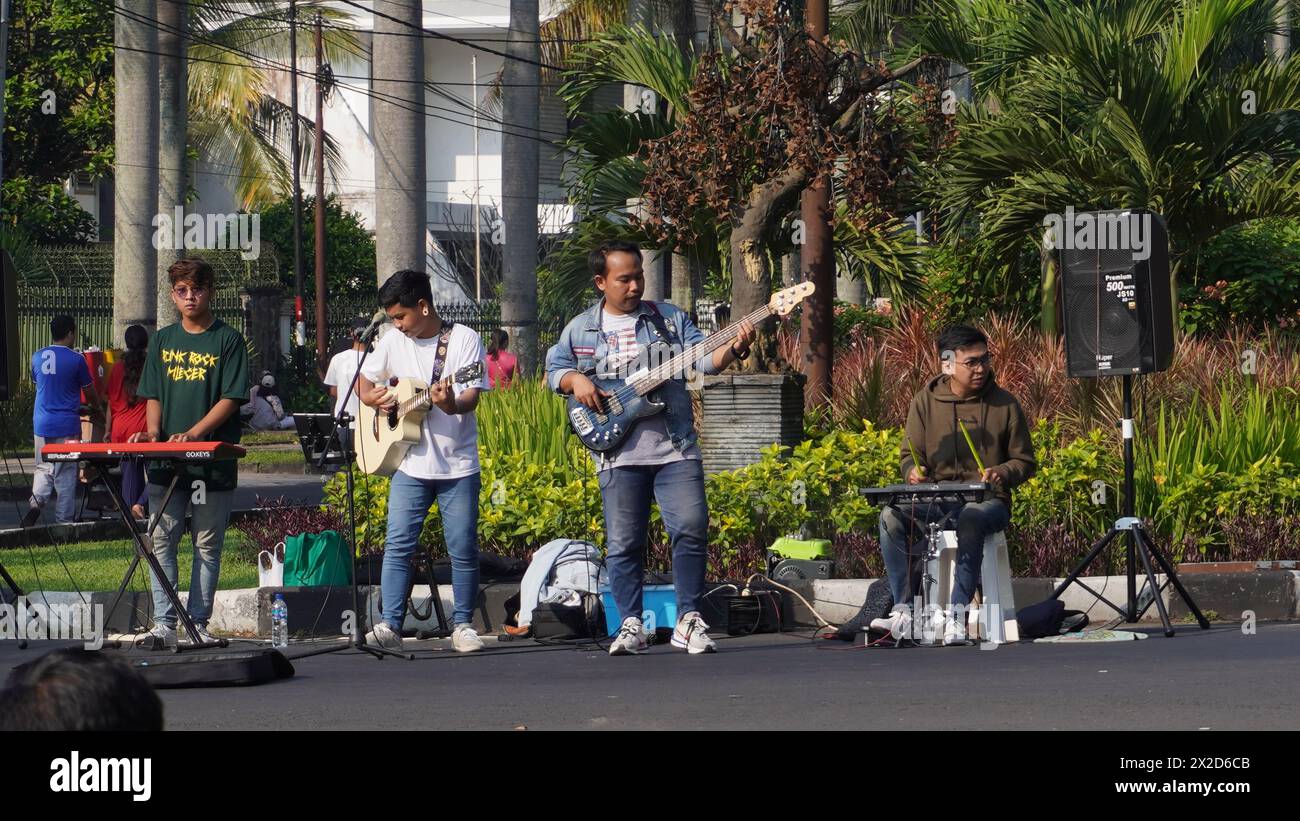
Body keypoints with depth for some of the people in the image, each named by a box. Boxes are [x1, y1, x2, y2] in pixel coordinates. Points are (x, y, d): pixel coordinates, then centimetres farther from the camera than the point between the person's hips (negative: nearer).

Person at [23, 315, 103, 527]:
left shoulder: (38, 357, 5)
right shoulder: (76, 359, -8)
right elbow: (90, 391, 2)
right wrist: (96, 407, 26)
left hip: (42, 424, 3)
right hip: (66, 425, -3)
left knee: (43, 468, 12)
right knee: (66, 473, 3)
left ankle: (36, 500, -14)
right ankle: (64, 520, 5)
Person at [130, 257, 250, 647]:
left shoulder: (228, 340, 0)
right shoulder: (163, 341, 13)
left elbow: (232, 398, -6)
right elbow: (153, 396, 14)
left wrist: (193, 433, -18)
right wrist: (153, 432, -6)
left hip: (213, 459, -3)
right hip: (166, 459, 3)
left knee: (207, 545, 2)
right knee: (163, 540, -3)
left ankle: (199, 623, 5)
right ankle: (163, 624, -4)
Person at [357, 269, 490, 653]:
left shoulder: (464, 339, -6)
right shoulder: (394, 341, 7)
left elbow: (473, 396, -13)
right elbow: (364, 380, 19)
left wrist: (452, 404, -35)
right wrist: (372, 397, -4)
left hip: (458, 466, -3)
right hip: (410, 464, 3)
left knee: (464, 549, 0)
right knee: (397, 545, -5)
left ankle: (462, 624, 12)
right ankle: (389, 625, -5)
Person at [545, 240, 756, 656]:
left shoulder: (669, 318, 9)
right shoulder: (581, 329, 10)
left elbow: (703, 358, 1)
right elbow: (555, 368, 16)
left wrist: (733, 348, -18)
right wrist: (575, 381, -5)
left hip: (675, 448, 0)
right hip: (618, 453, 0)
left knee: (691, 529, -10)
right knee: (623, 543, 0)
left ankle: (689, 621, -1)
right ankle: (631, 625, 8)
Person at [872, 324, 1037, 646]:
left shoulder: (1004, 404, 4)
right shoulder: (926, 402, 7)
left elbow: (1025, 461, 10)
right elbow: (909, 453, 10)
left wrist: (1002, 474, -13)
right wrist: (914, 472, -14)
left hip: (987, 501, -2)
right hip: (935, 503, 2)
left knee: (970, 520, -39)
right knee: (892, 516, -27)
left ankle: (956, 614, -40)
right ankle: (903, 612, -29)